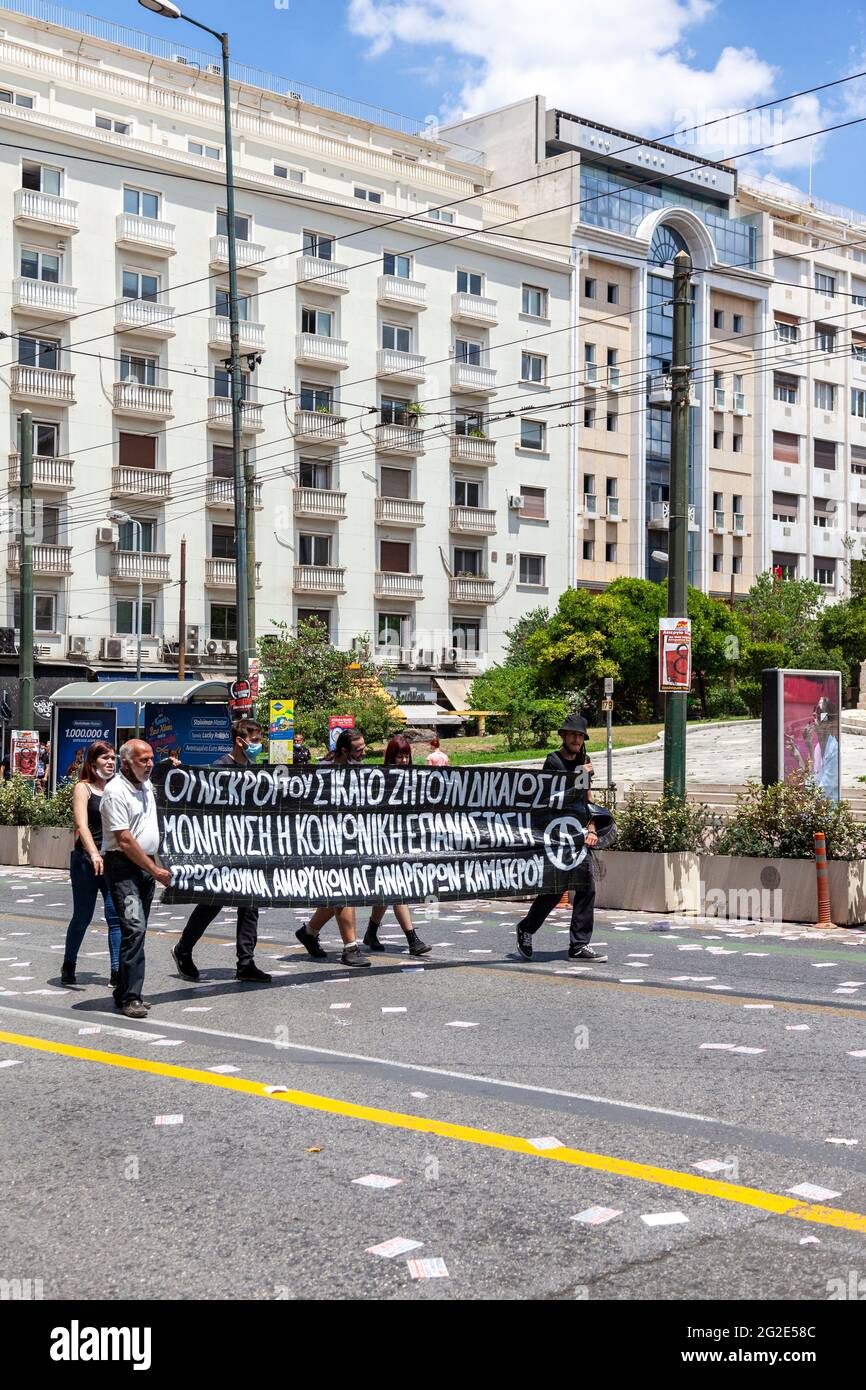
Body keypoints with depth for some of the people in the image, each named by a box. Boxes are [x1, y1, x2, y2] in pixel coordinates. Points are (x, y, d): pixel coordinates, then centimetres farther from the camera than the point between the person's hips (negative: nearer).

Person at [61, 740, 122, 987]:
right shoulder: (83, 788, -3)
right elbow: (82, 825, -16)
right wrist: (94, 854, -29)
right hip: (86, 859, -3)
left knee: (116, 915, -5)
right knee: (82, 916, 7)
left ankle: (117, 971, -3)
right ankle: (68, 966, 27)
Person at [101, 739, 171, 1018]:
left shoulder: (147, 785, 12)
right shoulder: (116, 791, -14)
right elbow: (125, 841, -18)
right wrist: (155, 871, -15)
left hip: (147, 865, 8)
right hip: (123, 866, -8)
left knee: (136, 930, 9)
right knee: (134, 928, -17)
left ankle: (124, 993, 16)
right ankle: (130, 998, -16)